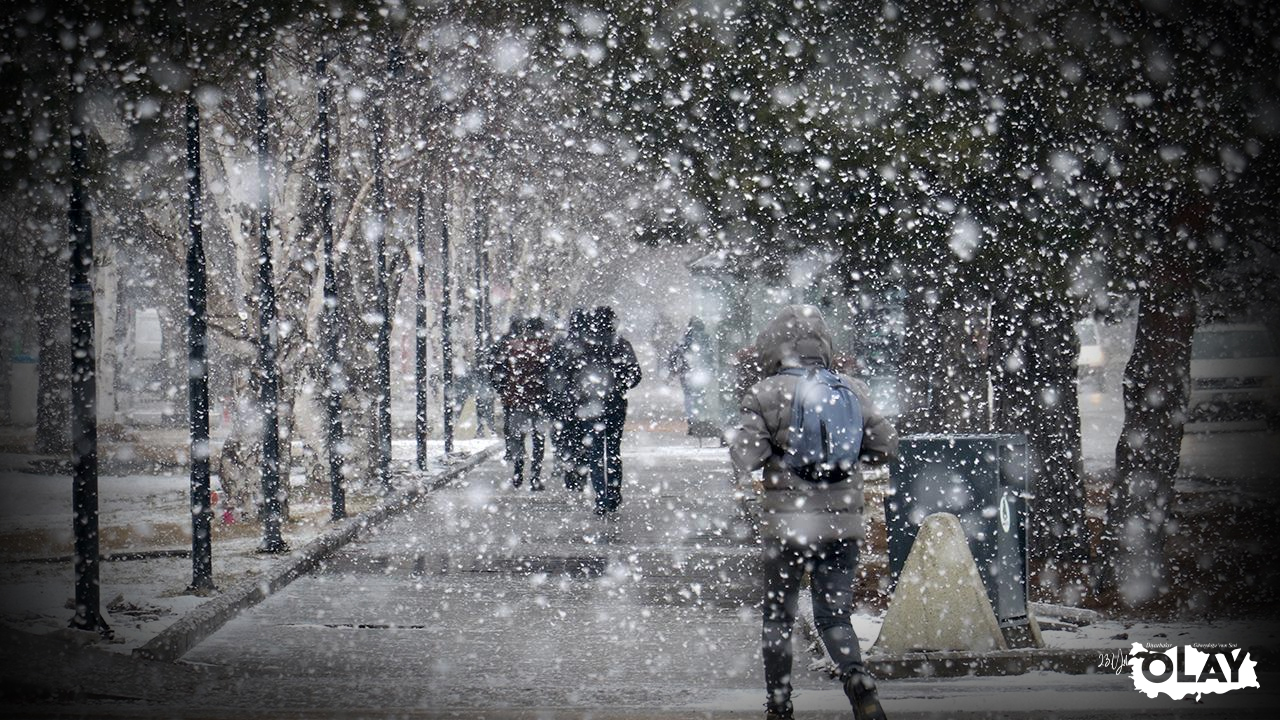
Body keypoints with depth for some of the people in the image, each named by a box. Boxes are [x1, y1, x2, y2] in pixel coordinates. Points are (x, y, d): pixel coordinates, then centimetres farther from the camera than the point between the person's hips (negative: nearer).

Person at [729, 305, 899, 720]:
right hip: (843, 521, 3)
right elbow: (886, 447, 8)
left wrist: (751, 477, 12)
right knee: (834, 614, 10)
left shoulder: (765, 394, -7)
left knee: (778, 616, 10)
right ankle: (856, 678, -14)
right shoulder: (851, 390, 3)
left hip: (788, 523, -3)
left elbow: (743, 458, -10)